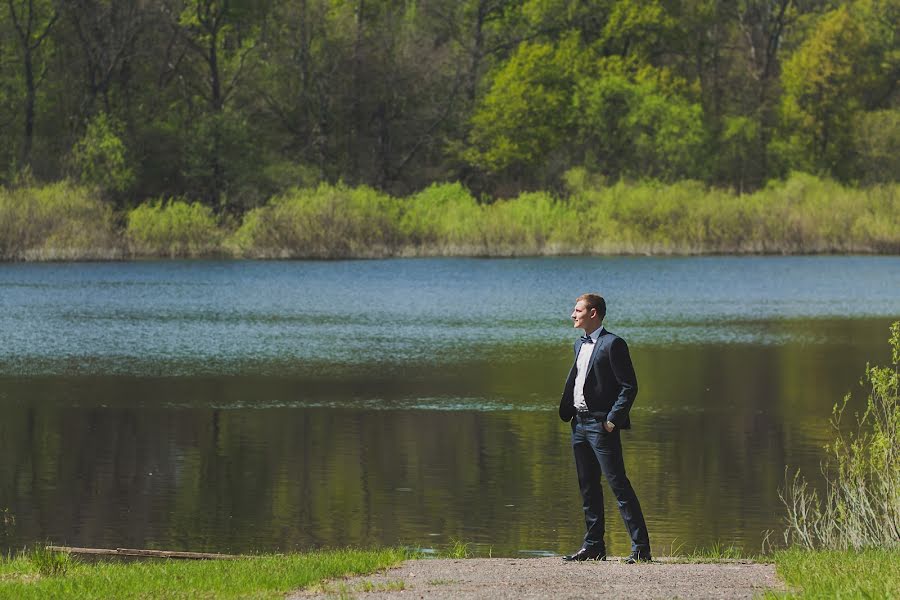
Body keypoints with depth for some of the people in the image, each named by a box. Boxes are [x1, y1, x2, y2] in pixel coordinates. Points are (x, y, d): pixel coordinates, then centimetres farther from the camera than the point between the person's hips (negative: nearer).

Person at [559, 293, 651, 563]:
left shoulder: (612, 344, -11)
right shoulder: (580, 345, 16)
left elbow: (629, 386, -13)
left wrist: (613, 419, -18)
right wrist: (566, 412, 10)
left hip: (601, 426, -9)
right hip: (579, 424, 9)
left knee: (619, 485, -10)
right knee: (588, 488, 12)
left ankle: (640, 548, -9)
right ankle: (593, 546, 19)